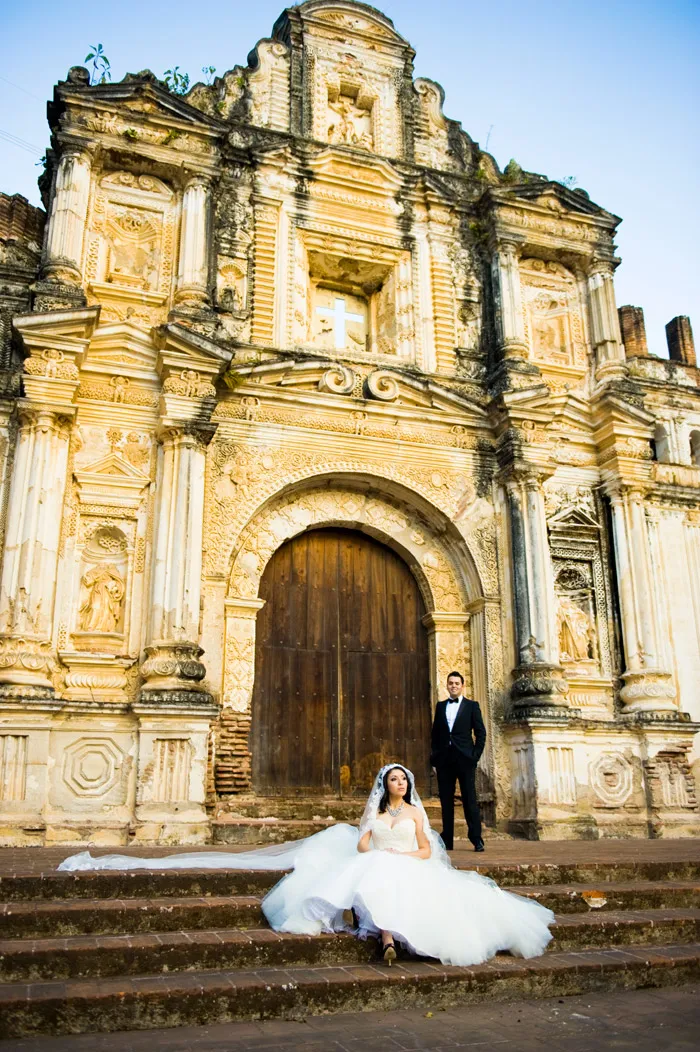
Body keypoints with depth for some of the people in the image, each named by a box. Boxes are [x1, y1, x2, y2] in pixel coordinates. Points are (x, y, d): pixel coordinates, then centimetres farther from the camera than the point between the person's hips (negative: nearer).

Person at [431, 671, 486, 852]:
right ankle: (447, 840, 10)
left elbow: (481, 733, 2)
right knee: (446, 801, 5)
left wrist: (476, 756, -6)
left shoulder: (472, 706, 5)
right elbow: (435, 733, 13)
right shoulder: (440, 706, 13)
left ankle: (477, 839, 3)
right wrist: (434, 757, 5)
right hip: (444, 760, 3)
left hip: (465, 759, -3)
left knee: (470, 800, -2)